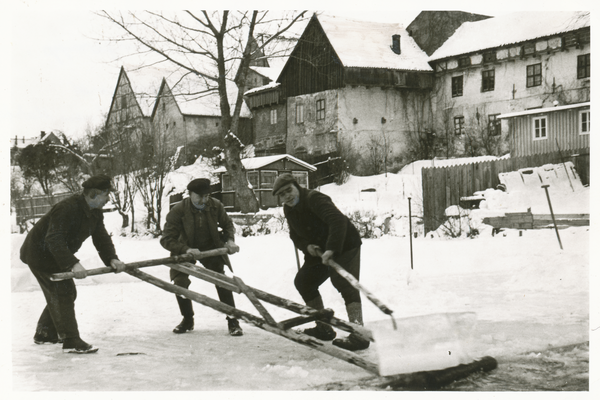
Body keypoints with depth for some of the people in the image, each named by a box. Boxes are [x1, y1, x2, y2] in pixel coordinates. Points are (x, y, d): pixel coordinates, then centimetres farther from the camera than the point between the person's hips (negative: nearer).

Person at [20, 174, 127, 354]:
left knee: (64, 294, 15)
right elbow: (54, 240, -38)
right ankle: (71, 341, -14)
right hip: (39, 253, -10)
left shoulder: (95, 214, 0)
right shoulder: (67, 208, -31)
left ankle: (44, 333, 28)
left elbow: (101, 238, -2)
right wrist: (72, 264, -45)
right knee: (63, 293, -14)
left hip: (57, 256, 10)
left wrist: (112, 259, -19)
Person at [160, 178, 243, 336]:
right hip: (185, 251, -1)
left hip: (212, 249, 1)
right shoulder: (178, 211, -23)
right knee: (179, 283, -14)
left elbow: (227, 225, 6)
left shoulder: (216, 206, -15)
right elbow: (166, 239, -25)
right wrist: (186, 250, -40)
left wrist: (230, 240, -14)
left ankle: (233, 321, -1)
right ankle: (187, 320, 10)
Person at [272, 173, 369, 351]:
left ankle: (358, 335, -30)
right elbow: (295, 235, 10)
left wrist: (332, 249, -46)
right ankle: (323, 328, 21)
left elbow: (338, 220, -38)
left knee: (344, 284, -22)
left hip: (345, 245, -9)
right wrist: (306, 246, -13)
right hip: (319, 250, 9)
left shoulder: (314, 199, -25)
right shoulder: (289, 210, 3)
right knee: (302, 281, 13)